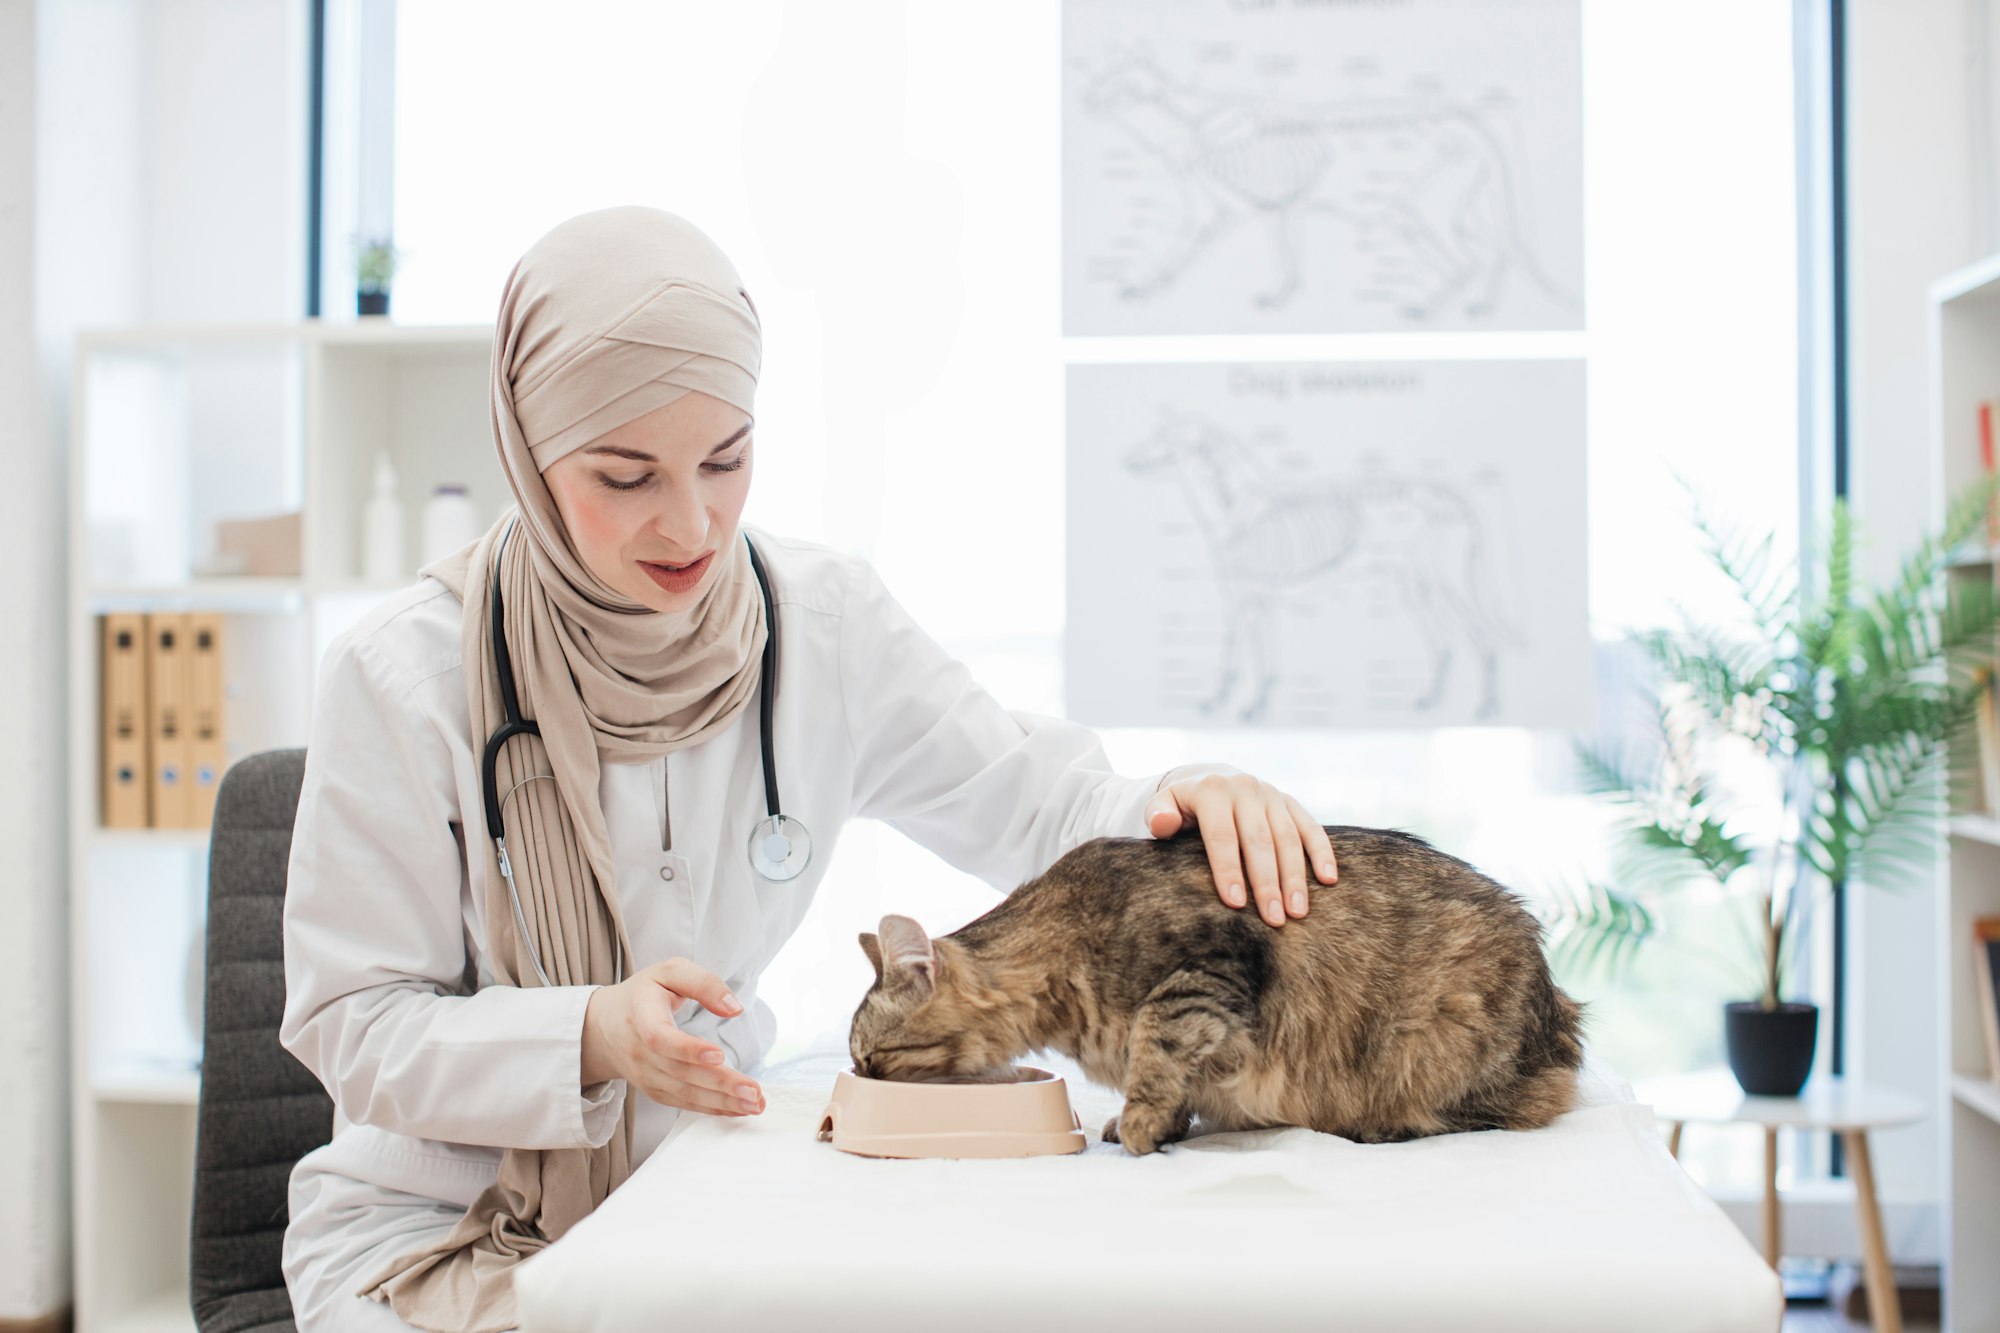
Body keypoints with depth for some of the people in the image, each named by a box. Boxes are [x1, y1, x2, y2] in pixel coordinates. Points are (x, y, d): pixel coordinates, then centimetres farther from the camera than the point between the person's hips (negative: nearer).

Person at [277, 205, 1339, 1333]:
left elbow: (1034, 804, 1)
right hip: (441, 1225, -3)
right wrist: (591, 1036, -29)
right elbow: (352, 1025, -11)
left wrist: (1181, 807, -22)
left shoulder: (823, 618, -5)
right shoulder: (403, 676, -14)